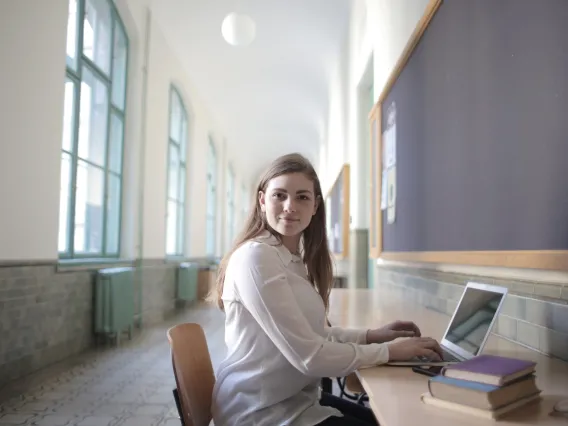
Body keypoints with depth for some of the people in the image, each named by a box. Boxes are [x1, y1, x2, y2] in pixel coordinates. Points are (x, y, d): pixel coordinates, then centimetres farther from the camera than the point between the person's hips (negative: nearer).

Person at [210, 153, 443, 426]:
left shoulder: (294, 258, 6)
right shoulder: (255, 257, -22)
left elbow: (310, 334, 10)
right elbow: (308, 356, -24)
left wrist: (369, 336, 1)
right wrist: (388, 351, -14)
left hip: (294, 397, 8)